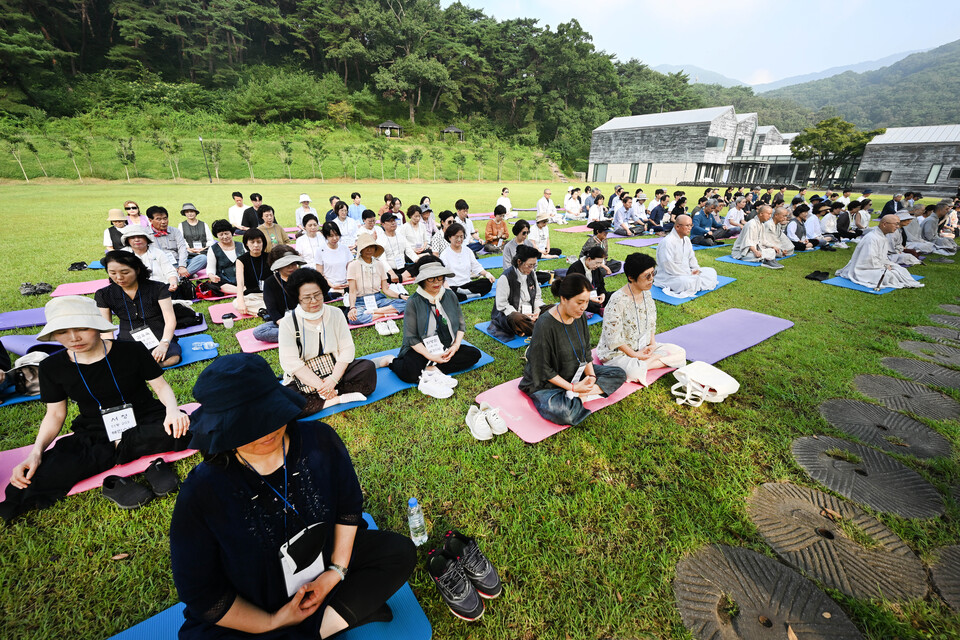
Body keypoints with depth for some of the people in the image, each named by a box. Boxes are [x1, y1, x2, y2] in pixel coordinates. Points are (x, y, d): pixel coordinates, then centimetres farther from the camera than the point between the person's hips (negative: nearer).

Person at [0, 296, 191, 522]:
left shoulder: (131, 351, -10)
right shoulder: (52, 367, 0)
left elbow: (160, 386, -3)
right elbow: (55, 414, 8)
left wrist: (173, 410, -24)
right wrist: (36, 452, -10)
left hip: (146, 423, -2)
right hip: (94, 435, 2)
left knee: (182, 431, -36)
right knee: (40, 478, -28)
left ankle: (117, 446, -14)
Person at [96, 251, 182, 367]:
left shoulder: (158, 288, 0)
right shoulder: (103, 295, 8)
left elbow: (170, 320, -7)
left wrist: (164, 344, -24)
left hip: (159, 339, -1)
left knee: (172, 357, -37)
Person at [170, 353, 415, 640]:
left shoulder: (320, 440, -18)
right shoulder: (200, 495, -22)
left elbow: (349, 504, -3)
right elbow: (199, 591, -11)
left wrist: (338, 569, -8)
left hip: (327, 571, 3)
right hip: (250, 613, -2)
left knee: (400, 552, -5)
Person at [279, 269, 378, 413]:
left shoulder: (335, 314, 0)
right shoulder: (288, 323, -7)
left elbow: (347, 349, -5)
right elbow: (291, 362, -13)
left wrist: (333, 379, -18)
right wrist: (319, 385, -21)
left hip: (335, 371, 2)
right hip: (303, 379, -1)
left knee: (368, 367, -22)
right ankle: (339, 399, -21)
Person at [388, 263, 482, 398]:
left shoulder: (450, 295, 2)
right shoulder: (414, 302, -11)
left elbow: (461, 324, 8)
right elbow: (412, 338, -12)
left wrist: (456, 346, -9)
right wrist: (431, 356, -22)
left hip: (447, 349, 6)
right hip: (422, 350, -6)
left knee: (474, 354, -17)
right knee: (409, 373, -35)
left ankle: (431, 369, -19)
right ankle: (393, 362, -1)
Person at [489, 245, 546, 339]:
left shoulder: (531, 273, 7)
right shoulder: (506, 277, -15)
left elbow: (537, 296, 16)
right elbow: (501, 304, -16)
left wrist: (537, 309, -5)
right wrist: (518, 314, -23)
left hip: (530, 313, 8)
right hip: (508, 314, -7)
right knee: (518, 319, -42)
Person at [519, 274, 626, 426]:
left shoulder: (580, 317, -4)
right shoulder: (545, 325, -27)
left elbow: (586, 351, 8)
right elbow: (543, 370, -22)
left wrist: (590, 375, -8)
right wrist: (573, 387, -19)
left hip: (576, 373, 8)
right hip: (546, 383, -8)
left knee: (618, 374, 3)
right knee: (565, 414, -36)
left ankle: (579, 396, -13)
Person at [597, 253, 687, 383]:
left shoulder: (646, 293, 1)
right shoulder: (618, 300, -24)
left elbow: (651, 322, 14)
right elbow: (613, 337, -22)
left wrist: (652, 344, -1)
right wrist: (634, 354, -16)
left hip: (642, 347, 9)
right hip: (617, 352, -9)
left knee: (679, 353, -2)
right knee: (635, 372, -37)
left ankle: (642, 364, -9)